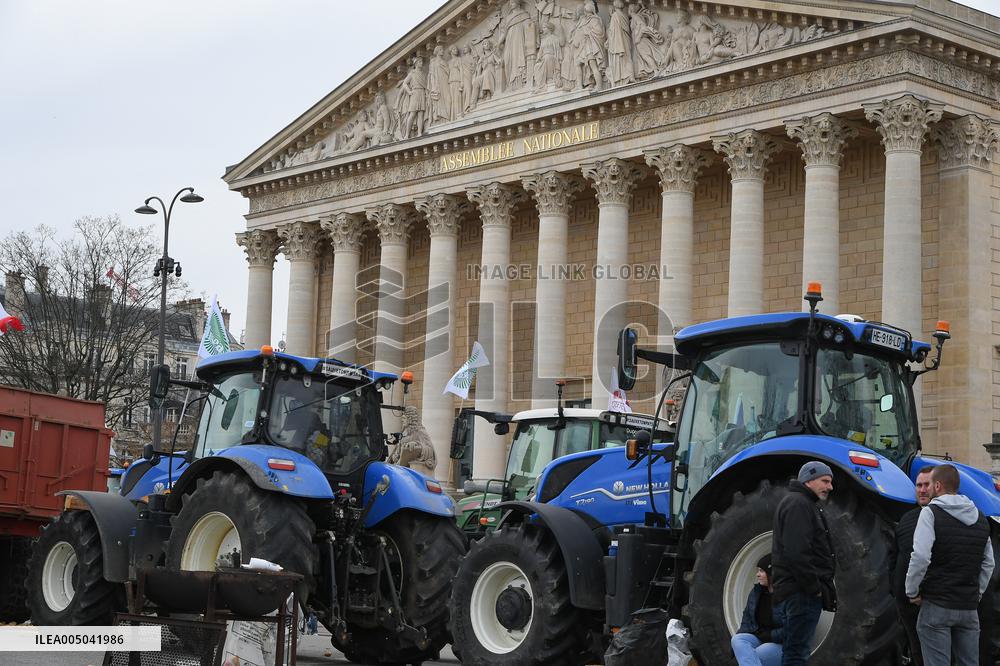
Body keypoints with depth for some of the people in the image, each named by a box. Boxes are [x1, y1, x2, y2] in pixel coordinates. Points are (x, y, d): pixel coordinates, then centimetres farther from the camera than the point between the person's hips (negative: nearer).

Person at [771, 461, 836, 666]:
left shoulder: (805, 504, 23)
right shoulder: (797, 504, -11)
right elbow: (796, 554, -21)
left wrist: (820, 587, 18)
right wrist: (815, 587, -18)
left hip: (800, 593, 11)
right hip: (802, 593, -11)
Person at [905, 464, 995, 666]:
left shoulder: (931, 513, -8)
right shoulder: (980, 518, 12)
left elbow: (920, 557, -18)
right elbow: (988, 563, 15)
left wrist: (912, 592, -7)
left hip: (936, 605, -6)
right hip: (969, 608, 6)